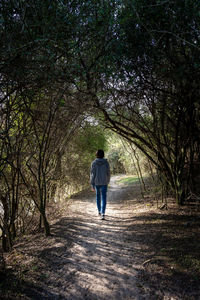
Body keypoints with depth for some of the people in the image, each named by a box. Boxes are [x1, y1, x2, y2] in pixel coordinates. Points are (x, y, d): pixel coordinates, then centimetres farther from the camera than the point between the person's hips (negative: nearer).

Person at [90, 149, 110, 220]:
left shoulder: (94, 163, -6)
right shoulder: (106, 162, -4)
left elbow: (92, 174, -7)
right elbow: (108, 173, 1)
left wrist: (92, 185, -2)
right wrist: (108, 181, 18)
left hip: (96, 182, 1)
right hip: (104, 182, -1)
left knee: (98, 196, 20)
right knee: (103, 198, -1)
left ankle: (99, 211, 34)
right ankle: (103, 214, -15)